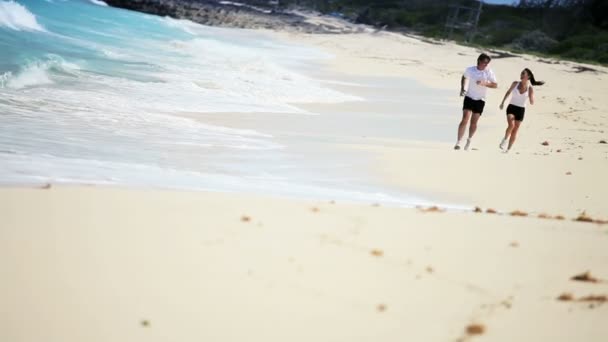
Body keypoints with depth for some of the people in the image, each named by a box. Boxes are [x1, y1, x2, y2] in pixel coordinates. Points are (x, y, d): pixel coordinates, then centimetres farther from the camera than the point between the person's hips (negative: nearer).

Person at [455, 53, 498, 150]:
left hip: (480, 100, 1)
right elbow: (464, 77, 16)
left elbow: (495, 85, -9)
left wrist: (484, 83, -24)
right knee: (465, 119, -14)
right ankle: (458, 142, -12)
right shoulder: (470, 69, -5)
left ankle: (469, 140, 31)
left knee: (474, 122, 6)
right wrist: (462, 88, 5)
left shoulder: (489, 72, -8)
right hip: (469, 97, -1)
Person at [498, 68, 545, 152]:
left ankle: (508, 149, 16)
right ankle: (505, 140, -2)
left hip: (521, 110, 1)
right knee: (511, 125, -25)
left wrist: (531, 96, -28)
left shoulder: (530, 88, -7)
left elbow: (532, 103, -9)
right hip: (511, 107, -1)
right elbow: (508, 92, 14)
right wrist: (502, 102, 18)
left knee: (515, 130, 6)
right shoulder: (515, 84, -4)